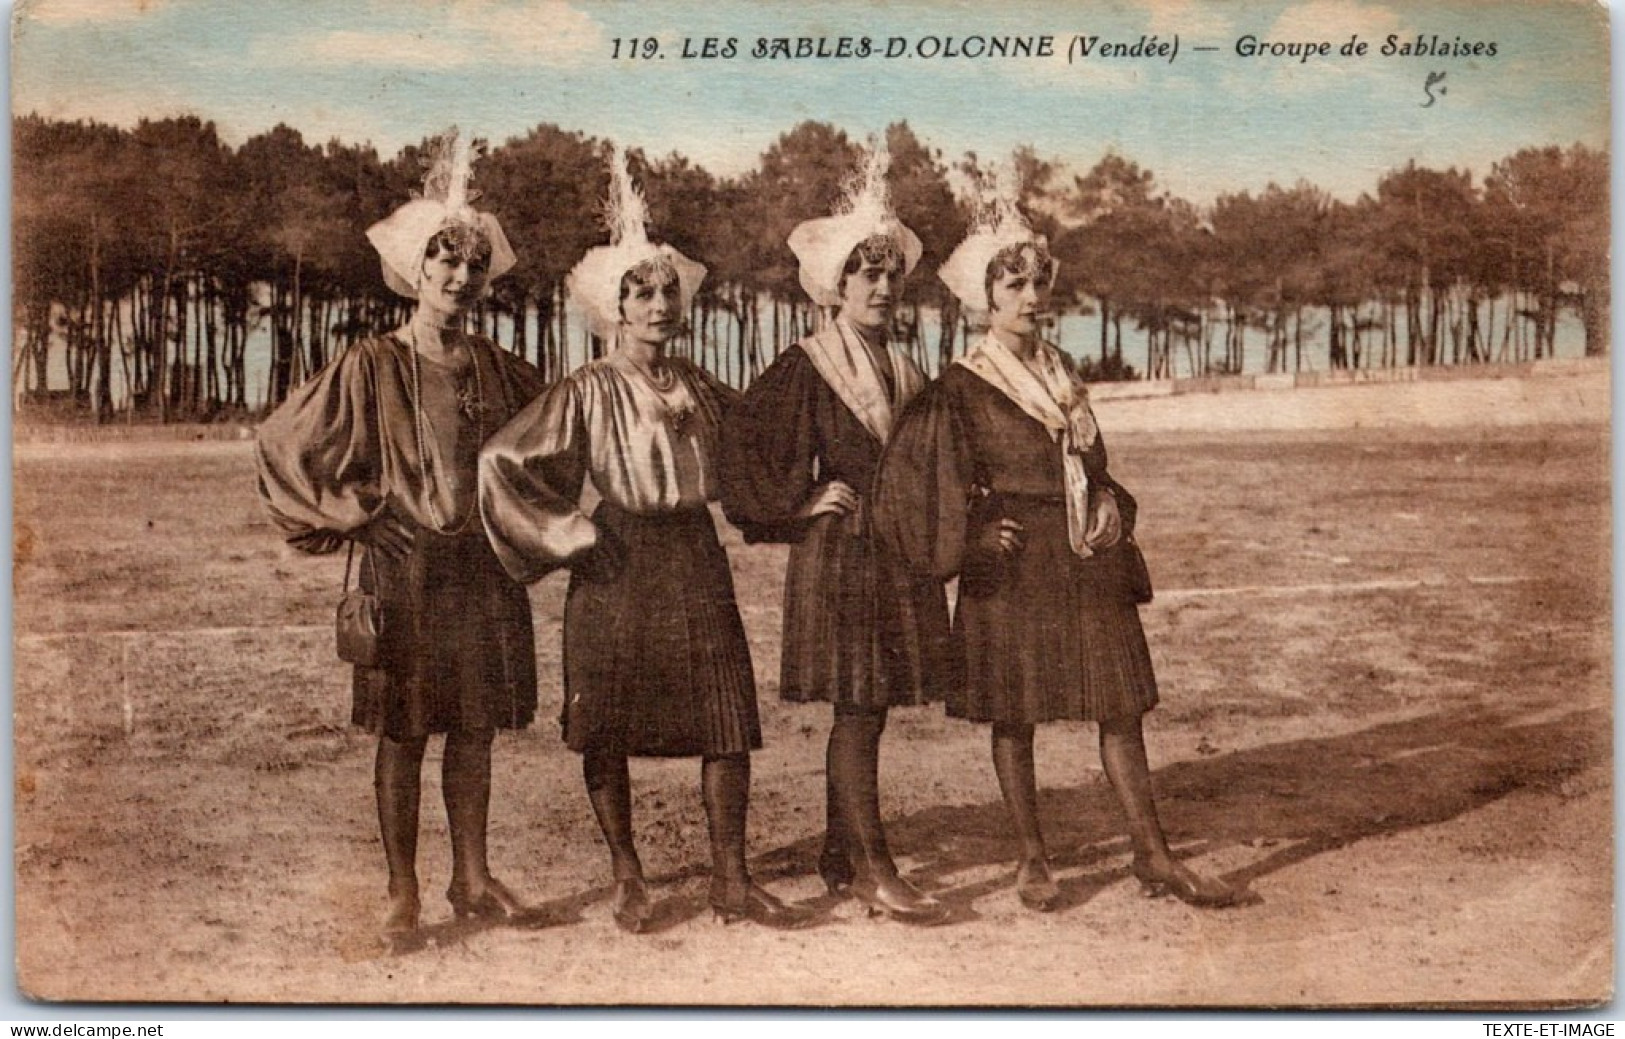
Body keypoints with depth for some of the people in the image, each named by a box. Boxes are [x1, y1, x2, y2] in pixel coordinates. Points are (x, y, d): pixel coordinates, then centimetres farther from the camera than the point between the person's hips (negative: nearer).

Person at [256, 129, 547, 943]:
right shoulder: (372, 367, -5)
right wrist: (351, 513, -4)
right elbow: (282, 443, -3)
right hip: (405, 569, -4)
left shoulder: (498, 370, 7)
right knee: (402, 734, 1)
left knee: (475, 729, 9)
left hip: (485, 568, 4)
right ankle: (403, 893, 12)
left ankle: (471, 878, 20)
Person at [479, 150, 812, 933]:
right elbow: (501, 461, -9)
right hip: (619, 568, -3)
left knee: (729, 720, 0)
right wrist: (568, 533, -10)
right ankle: (628, 881, 20)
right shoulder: (587, 393, -4)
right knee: (607, 729, 4)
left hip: (697, 561, 4)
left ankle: (731, 882, 10)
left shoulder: (702, 391, 10)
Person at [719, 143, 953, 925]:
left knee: (864, 712, 10)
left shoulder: (902, 370, 14)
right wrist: (801, 506, -11)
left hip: (898, 554, 7)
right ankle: (876, 873, -4)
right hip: (839, 554, -6)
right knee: (857, 711, -7)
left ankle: (838, 856, 22)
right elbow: (739, 441, -12)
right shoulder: (806, 367, -6)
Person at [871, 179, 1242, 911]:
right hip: (1013, 566, -5)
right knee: (1013, 715, 4)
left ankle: (1152, 854, 12)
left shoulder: (1062, 372, 14)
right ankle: (1032, 859, 18)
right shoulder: (962, 387, -4)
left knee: (1121, 704, 4)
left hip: (1085, 561, 5)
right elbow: (934, 480, -5)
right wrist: (974, 535, -12)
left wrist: (1109, 510, 4)